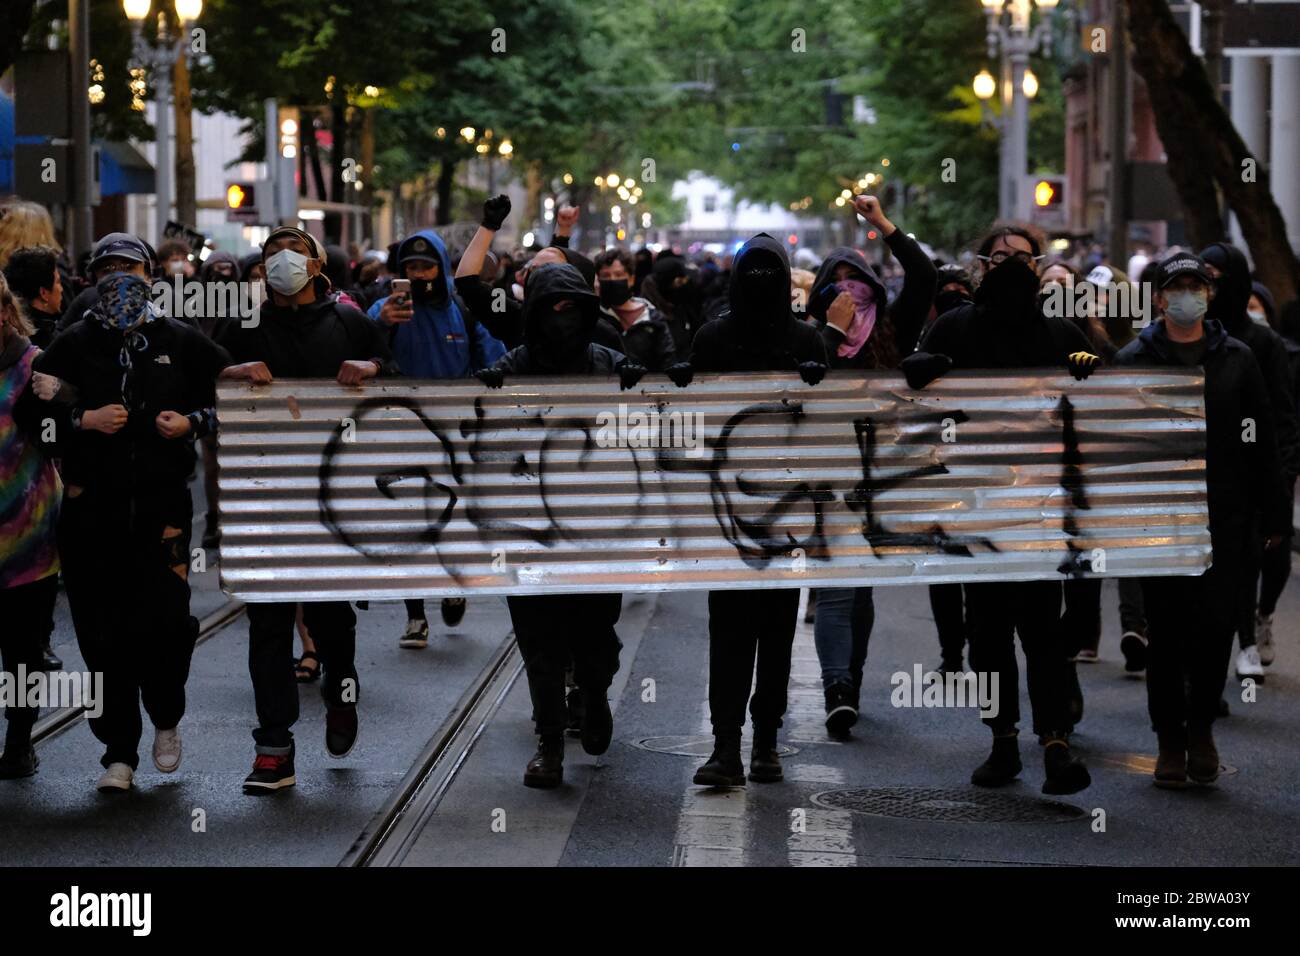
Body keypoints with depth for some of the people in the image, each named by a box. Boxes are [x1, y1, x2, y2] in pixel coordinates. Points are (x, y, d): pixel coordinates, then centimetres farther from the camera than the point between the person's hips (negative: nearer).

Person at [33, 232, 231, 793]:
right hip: (93, 507, 1)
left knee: (166, 619, -9)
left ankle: (166, 719, 19)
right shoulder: (75, 344, 6)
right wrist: (85, 420, -11)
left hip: (163, 500, -1)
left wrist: (193, 422, -5)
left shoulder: (181, 341, 6)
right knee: (103, 631, 1)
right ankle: (119, 753, 11)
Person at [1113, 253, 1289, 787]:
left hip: (1224, 521, 0)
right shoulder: (1133, 362, 4)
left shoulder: (1236, 359, 8)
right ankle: (1171, 740, 14)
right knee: (1166, 632, 3)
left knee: (1215, 625, -4)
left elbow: (1262, 441, 8)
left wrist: (1274, 514, 4)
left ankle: (1201, 726, 17)